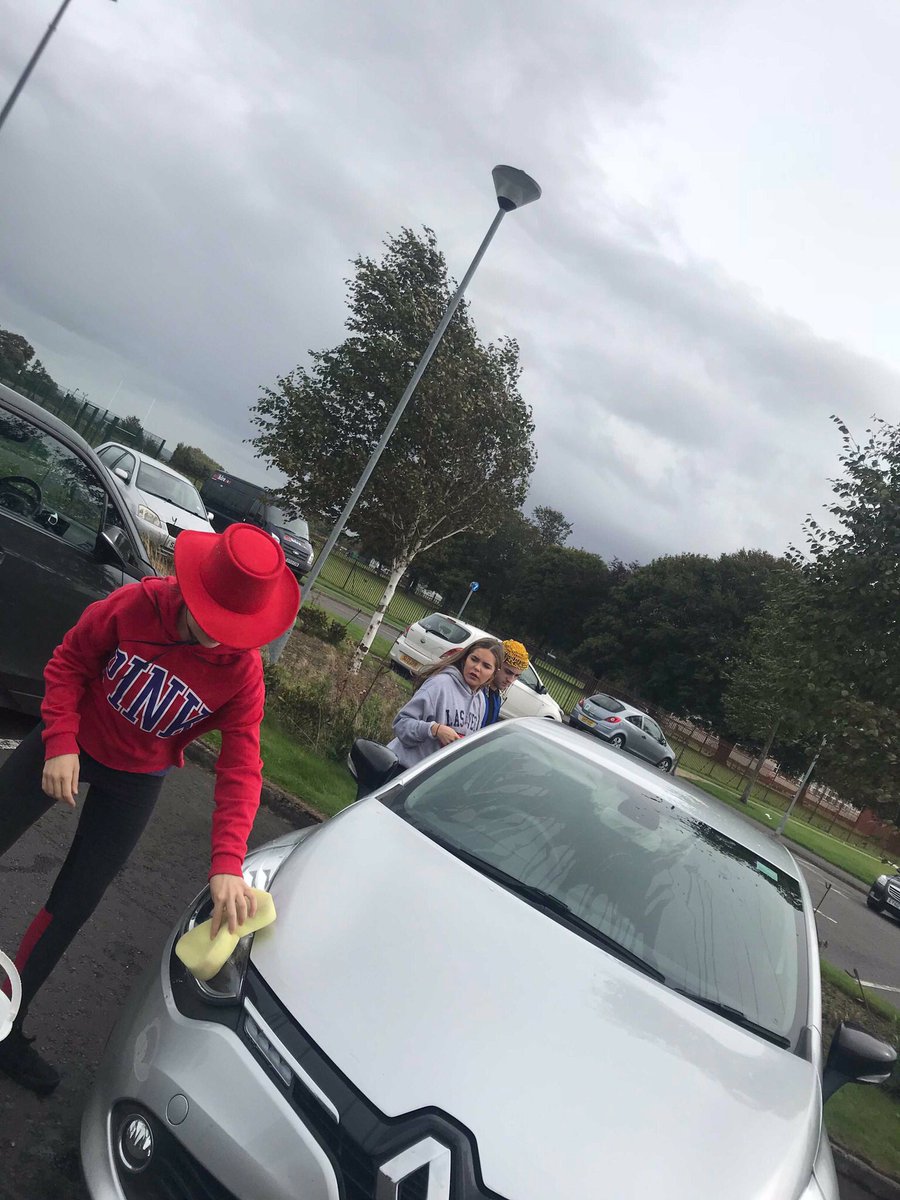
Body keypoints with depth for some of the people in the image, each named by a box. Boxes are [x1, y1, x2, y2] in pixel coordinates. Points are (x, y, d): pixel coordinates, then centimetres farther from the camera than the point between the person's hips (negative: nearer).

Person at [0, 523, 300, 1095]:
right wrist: (60, 742, -23)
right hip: (71, 748, 0)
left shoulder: (242, 670, -24)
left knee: (73, 906, 6)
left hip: (136, 781, 0)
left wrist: (227, 864, -37)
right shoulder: (136, 604, -25)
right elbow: (70, 662, -11)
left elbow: (240, 770, -25)